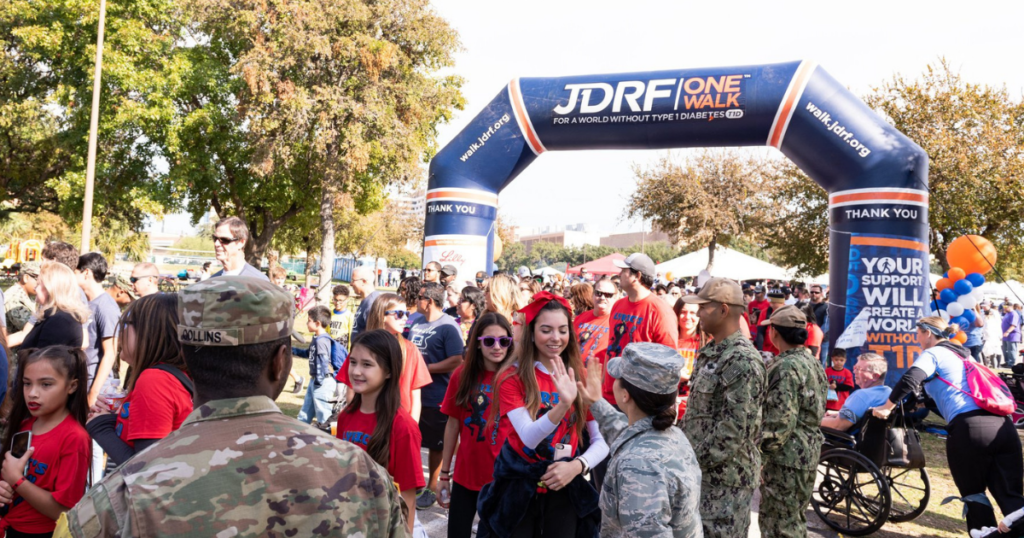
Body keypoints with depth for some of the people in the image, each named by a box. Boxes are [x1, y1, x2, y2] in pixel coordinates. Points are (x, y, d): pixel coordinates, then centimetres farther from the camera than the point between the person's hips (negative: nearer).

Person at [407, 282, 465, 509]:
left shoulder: (448, 326, -14)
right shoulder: (416, 324, 9)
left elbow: (456, 361, -21)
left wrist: (425, 368, -19)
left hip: (436, 398, -7)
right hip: (413, 393, 7)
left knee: (436, 446, 9)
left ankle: (432, 488, 23)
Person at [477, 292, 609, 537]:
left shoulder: (580, 377, 1)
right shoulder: (512, 376, -9)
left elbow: (602, 440, -1)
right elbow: (529, 437, -21)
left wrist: (577, 465, -20)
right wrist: (563, 404, -36)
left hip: (565, 489, 3)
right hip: (517, 489, -2)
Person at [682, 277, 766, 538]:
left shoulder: (743, 361, -20)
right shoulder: (709, 353, 10)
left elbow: (736, 427, -24)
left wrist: (696, 459, -18)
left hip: (726, 474, -9)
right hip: (701, 470, 9)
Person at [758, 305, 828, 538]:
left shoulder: (786, 366, -20)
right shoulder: (812, 361, 10)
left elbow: (781, 420, -24)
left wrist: (760, 448, -15)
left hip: (786, 456, -10)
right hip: (808, 451, 10)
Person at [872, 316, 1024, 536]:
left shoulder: (932, 354, 6)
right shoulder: (961, 355, 29)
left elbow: (910, 380, -12)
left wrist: (885, 408, -2)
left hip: (969, 428, -7)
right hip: (1003, 424, 7)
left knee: (973, 495, 10)